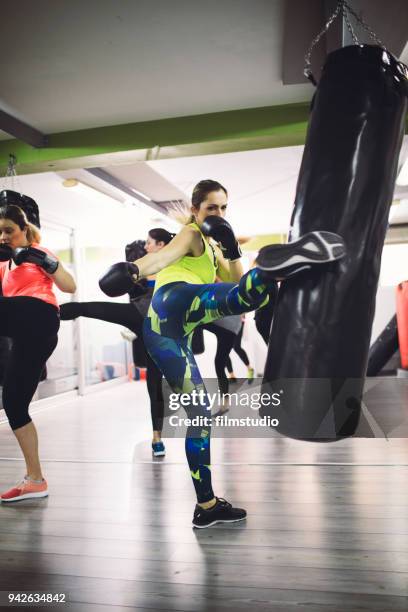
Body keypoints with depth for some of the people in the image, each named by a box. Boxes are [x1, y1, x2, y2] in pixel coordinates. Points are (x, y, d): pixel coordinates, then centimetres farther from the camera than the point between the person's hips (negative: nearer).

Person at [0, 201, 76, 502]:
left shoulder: (40, 253, 11)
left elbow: (70, 287, 1)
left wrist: (47, 262, -10)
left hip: (36, 318, -6)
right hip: (25, 330, 7)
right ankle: (35, 480, 12)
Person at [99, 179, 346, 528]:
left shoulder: (212, 247, 36)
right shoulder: (191, 234, 11)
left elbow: (236, 281, 25)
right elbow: (165, 254, -12)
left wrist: (232, 251, 10)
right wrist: (133, 269, -32)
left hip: (164, 332, 8)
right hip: (174, 303, -8)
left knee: (199, 415, 10)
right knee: (241, 297, -35)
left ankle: (207, 506, 18)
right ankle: (274, 265, -69)